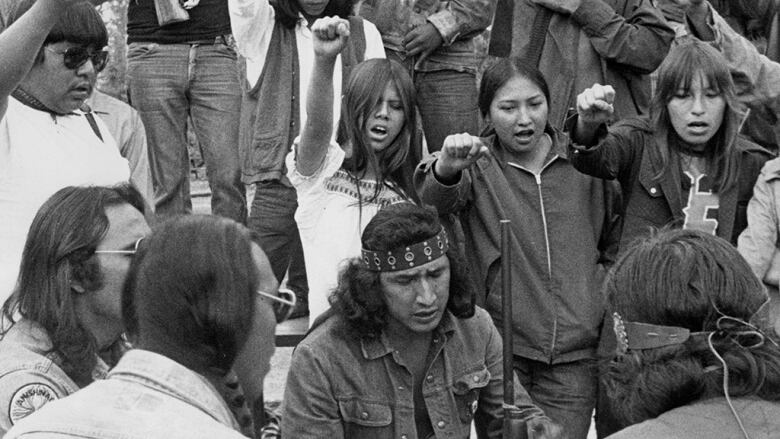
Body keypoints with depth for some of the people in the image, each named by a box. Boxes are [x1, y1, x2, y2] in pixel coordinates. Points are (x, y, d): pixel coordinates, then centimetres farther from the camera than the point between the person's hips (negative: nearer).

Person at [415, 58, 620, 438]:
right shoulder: (477, 165, 0)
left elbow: (615, 239, 20)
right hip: (500, 348, -1)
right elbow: (437, 199, -23)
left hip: (574, 353, 1)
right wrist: (446, 168, -44)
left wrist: (606, 286, 5)